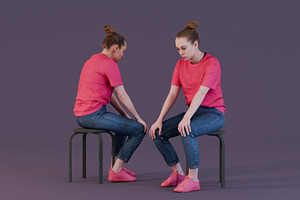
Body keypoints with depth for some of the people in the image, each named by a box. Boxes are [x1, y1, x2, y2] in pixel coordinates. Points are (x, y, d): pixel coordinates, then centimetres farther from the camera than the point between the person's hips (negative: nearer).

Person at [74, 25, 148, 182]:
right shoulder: (110, 64, -12)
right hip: (94, 115, -10)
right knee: (139, 129, -2)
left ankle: (118, 166, 31)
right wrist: (138, 118, -3)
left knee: (125, 123, 32)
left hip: (80, 116, 10)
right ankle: (116, 171, -2)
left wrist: (124, 114, 17)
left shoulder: (92, 61, 17)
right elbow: (122, 95, -12)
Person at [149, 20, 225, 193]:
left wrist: (187, 117, -38)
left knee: (187, 131, -36)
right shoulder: (181, 65, 5)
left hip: (214, 113, -7)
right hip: (193, 112, 7)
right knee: (157, 132, -12)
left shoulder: (212, 63, -15)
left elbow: (201, 93, -27)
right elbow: (172, 95, 1)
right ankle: (178, 173, 0)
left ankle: (193, 179, -25)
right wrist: (160, 120, -10)